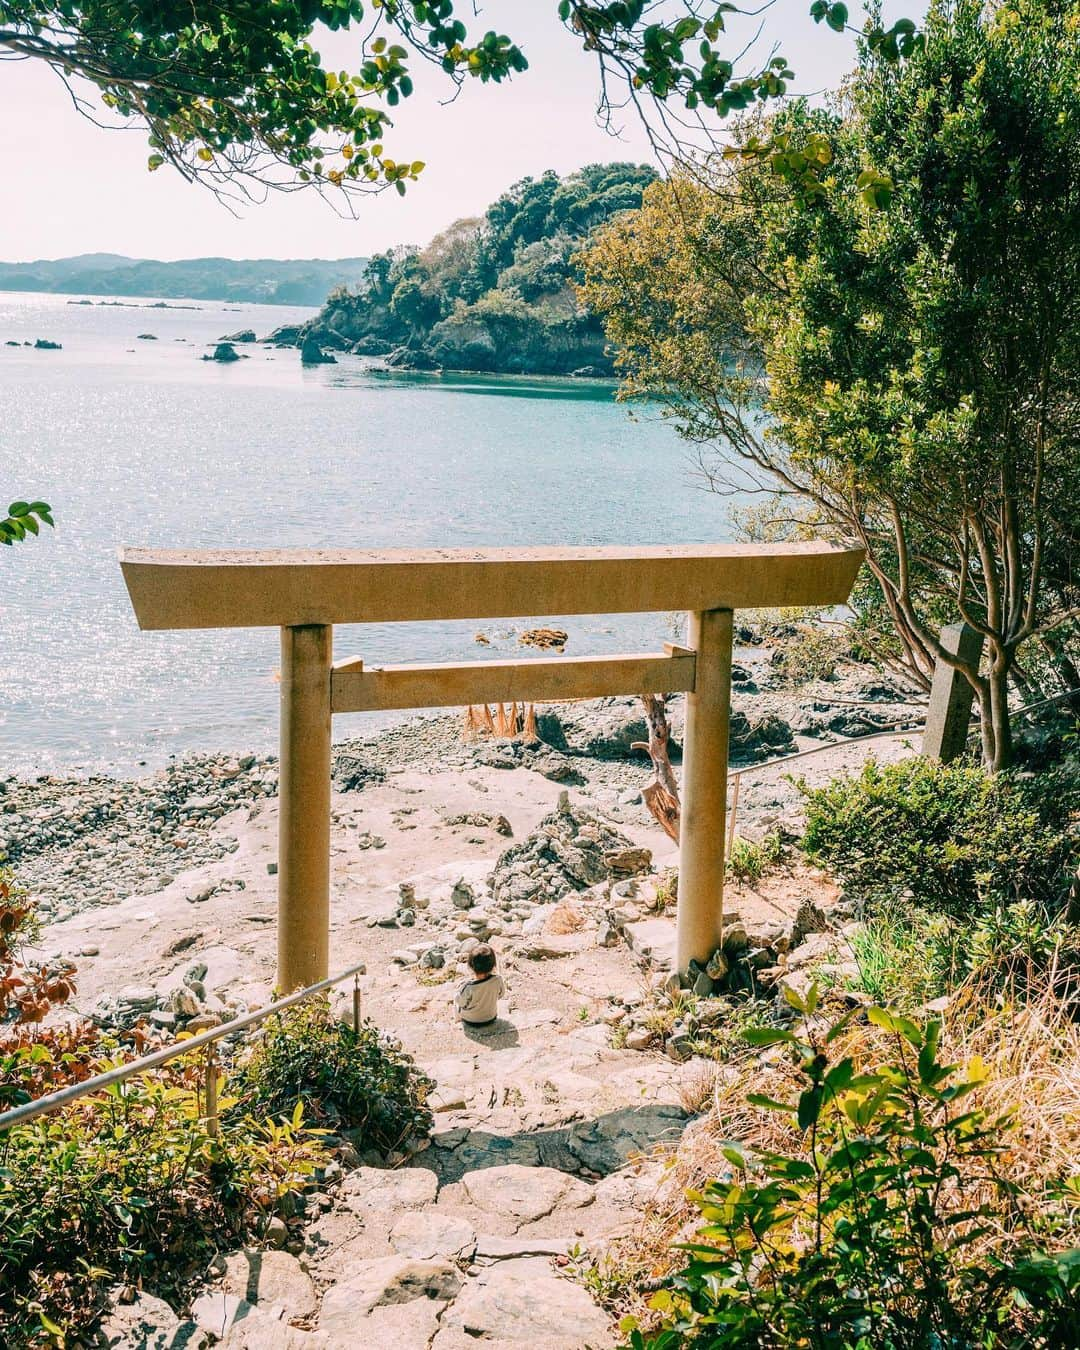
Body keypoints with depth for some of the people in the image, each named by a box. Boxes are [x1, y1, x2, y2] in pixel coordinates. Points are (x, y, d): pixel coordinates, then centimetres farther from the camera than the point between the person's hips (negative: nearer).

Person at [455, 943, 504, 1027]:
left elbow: (461, 1003, -16)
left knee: (456, 1001, 25)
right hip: (491, 1019, 2)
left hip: (470, 1021, -2)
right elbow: (500, 994, -7)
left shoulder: (468, 987, -38)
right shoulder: (498, 981, -30)